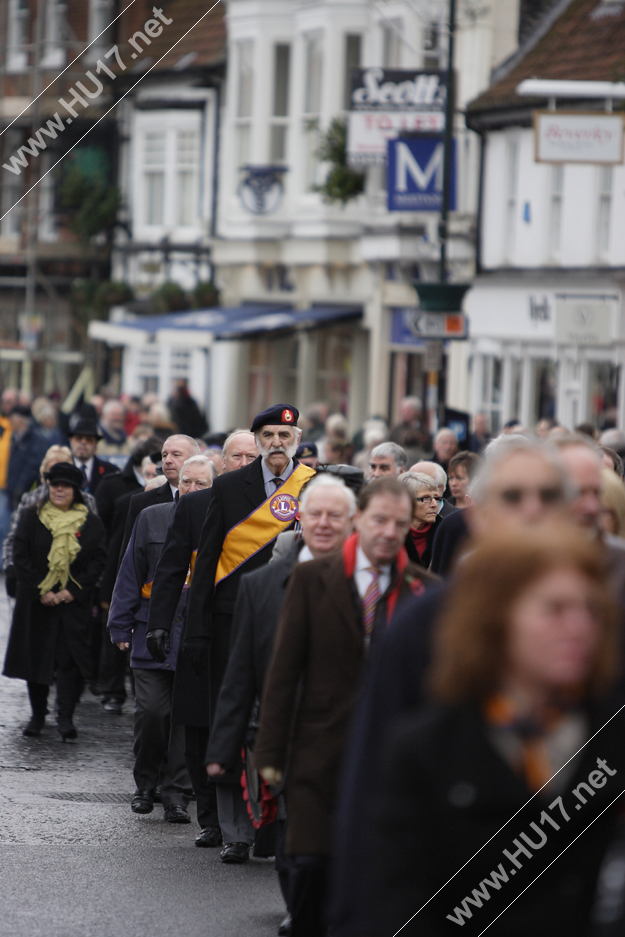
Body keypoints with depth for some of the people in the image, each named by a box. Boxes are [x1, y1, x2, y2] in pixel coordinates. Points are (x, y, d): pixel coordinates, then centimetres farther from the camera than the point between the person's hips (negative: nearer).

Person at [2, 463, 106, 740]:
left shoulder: (91, 522, 3)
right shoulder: (31, 517, 4)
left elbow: (97, 561, 1)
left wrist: (73, 591, -10)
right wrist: (40, 592, -11)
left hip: (74, 603, -1)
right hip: (36, 602, 1)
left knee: (70, 659, -10)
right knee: (35, 655, 5)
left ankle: (65, 717, -10)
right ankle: (38, 714, 18)